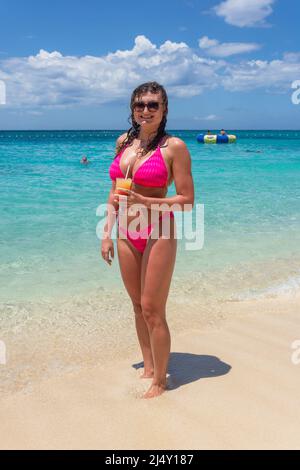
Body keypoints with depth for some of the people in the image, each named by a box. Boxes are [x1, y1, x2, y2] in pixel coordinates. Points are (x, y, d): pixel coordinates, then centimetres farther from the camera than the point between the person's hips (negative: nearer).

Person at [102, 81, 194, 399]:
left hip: (158, 234, -6)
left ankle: (159, 381, 17)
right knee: (138, 306, 14)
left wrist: (144, 202, -20)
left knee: (153, 310, -1)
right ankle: (148, 368, 30)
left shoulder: (174, 146, -9)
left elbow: (187, 200, -10)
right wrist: (107, 234, 9)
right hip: (127, 234, 6)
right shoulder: (123, 142, 9)